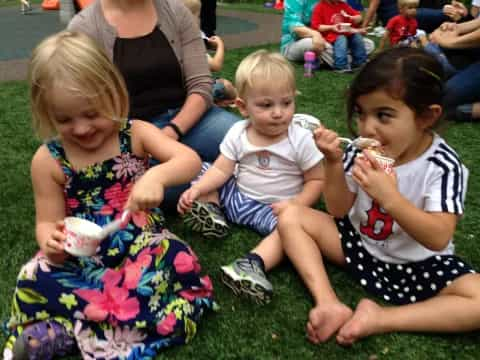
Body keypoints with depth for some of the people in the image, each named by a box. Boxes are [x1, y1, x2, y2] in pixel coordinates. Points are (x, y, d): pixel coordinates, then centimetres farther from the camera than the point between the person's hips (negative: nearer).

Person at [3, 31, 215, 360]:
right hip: (85, 258, 0)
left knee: (178, 264, -31)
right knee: (34, 284, -27)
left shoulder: (135, 134, -6)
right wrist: (51, 241, -24)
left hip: (143, 246, 1)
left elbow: (191, 160, -17)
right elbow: (48, 222, 1)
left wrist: (157, 176, -39)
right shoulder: (48, 160, -4)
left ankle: (66, 333, -22)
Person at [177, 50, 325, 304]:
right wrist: (197, 190, -25)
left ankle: (255, 263, -47)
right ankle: (211, 210, -13)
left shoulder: (301, 140, -13)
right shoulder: (238, 133, -6)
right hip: (239, 196, 4)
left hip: (276, 207, -3)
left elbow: (316, 180, -7)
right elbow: (221, 170, -8)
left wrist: (297, 204, -24)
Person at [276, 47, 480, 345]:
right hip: (359, 245, 4)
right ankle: (331, 305, -22)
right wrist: (334, 163, -22)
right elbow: (339, 211, -6)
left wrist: (390, 197, -40)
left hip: (420, 265, -3)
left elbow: (438, 239, -27)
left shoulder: (443, 165, -21)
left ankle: (380, 319, -21)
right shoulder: (362, 150, -11)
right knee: (291, 217, -9)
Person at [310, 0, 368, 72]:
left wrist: (350, 18, -10)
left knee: (357, 36, -20)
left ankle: (360, 62, -7)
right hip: (332, 34, -5)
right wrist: (331, 28, -20)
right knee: (341, 39, -35)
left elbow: (359, 18, 13)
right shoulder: (320, 7, -3)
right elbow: (315, 26, -11)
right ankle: (341, 66, -38)